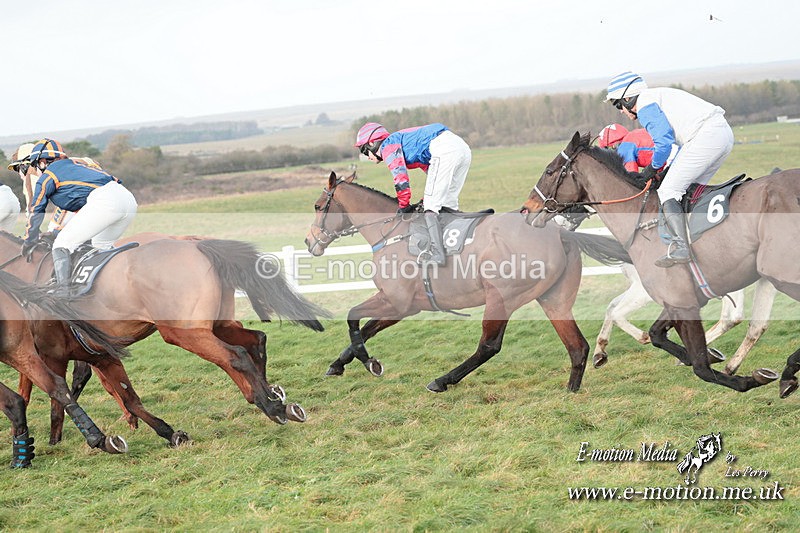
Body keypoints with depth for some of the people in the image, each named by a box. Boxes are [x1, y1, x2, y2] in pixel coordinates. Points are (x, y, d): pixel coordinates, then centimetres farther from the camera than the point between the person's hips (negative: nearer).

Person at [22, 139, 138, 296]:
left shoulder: (46, 178, 15)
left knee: (62, 244, -1)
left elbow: (36, 214, 17)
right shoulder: (75, 164, 36)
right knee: (102, 245, 29)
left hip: (104, 200, -8)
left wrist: (27, 245, 30)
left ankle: (62, 291, -13)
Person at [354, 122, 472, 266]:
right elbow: (431, 171, 33)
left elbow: (400, 177, -5)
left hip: (444, 150, -9)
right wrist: (425, 200, 26)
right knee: (448, 205, 16)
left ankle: (437, 253, -20)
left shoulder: (388, 145, 7)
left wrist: (403, 206, 5)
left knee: (431, 206, -9)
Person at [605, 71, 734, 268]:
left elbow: (664, 140, -10)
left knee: (668, 190, -10)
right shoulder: (659, 96, 31)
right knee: (691, 189, 21)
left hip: (707, 135, -10)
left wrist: (653, 167, 5)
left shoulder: (644, 104, 1)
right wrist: (674, 169, 29)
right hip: (725, 132, 10)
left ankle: (680, 246, -25)